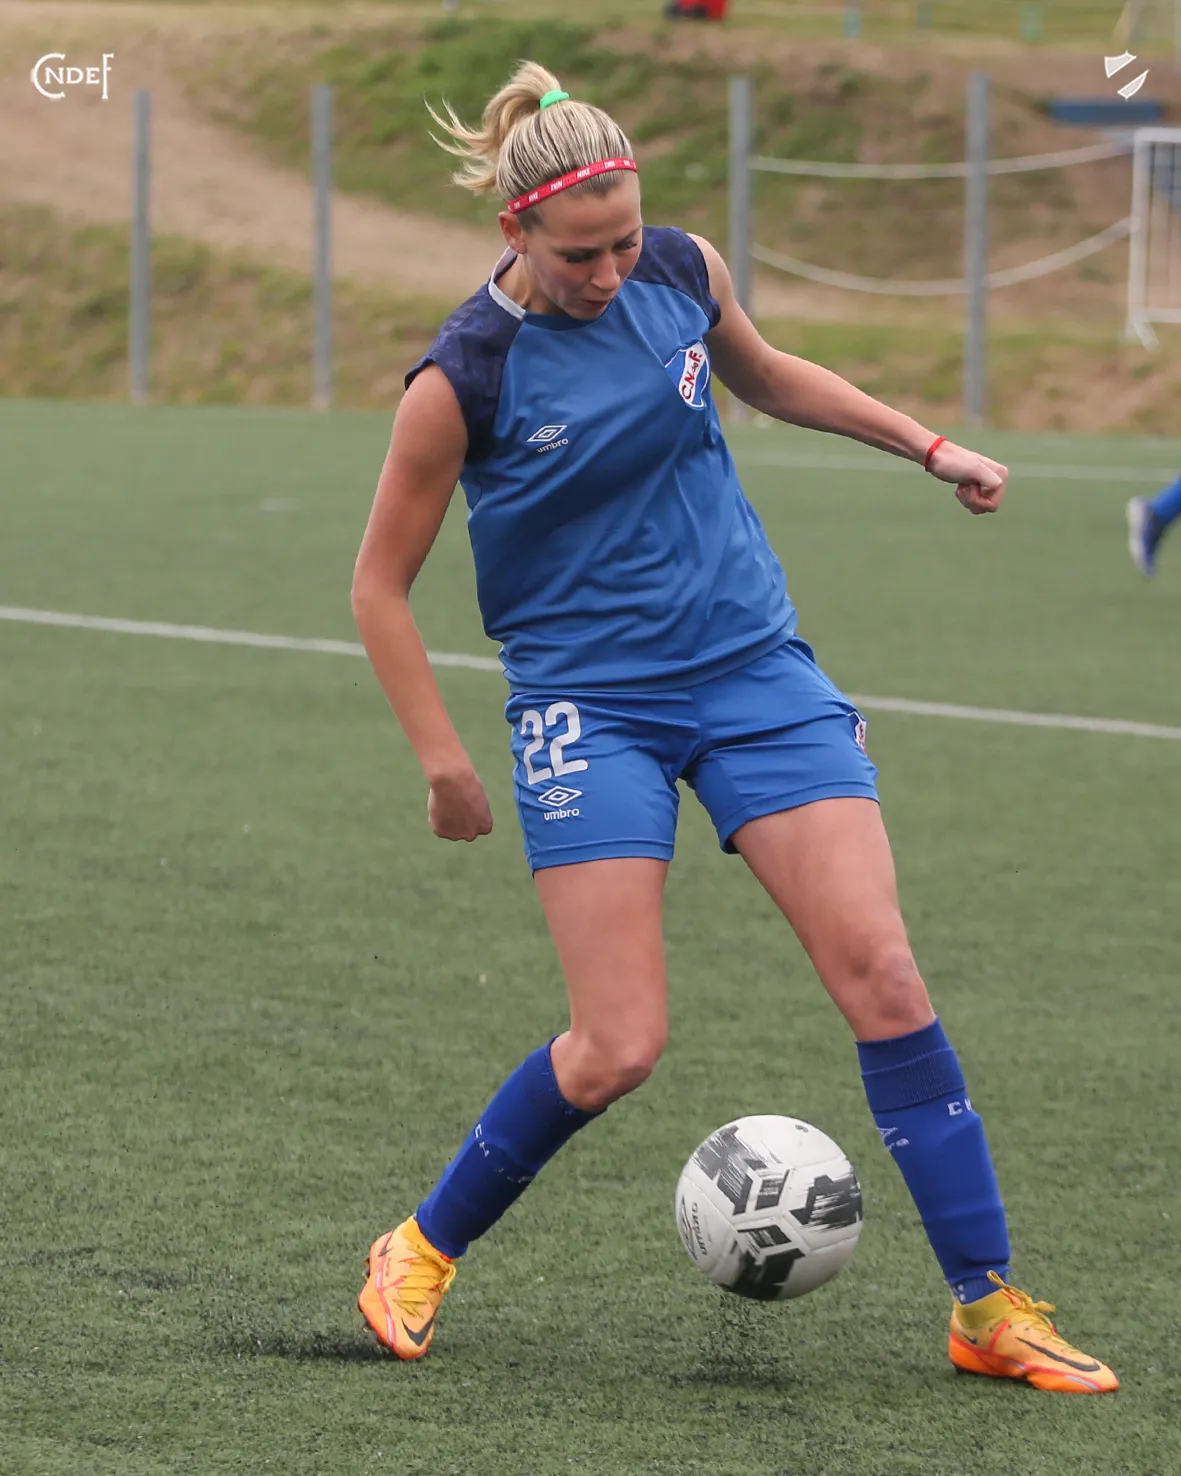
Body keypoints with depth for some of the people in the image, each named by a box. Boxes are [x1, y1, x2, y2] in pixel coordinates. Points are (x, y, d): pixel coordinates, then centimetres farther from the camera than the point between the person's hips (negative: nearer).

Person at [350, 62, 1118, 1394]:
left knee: (879, 971, -9)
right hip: (588, 707, -4)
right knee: (618, 1046, -11)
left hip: (754, 666, 4)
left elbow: (765, 376, 22)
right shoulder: (463, 380, -15)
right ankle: (423, 1250, 14)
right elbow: (380, 584, -5)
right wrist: (444, 762, -7)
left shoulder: (681, 272, -2)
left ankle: (988, 1309, -3)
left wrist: (929, 445, 20)